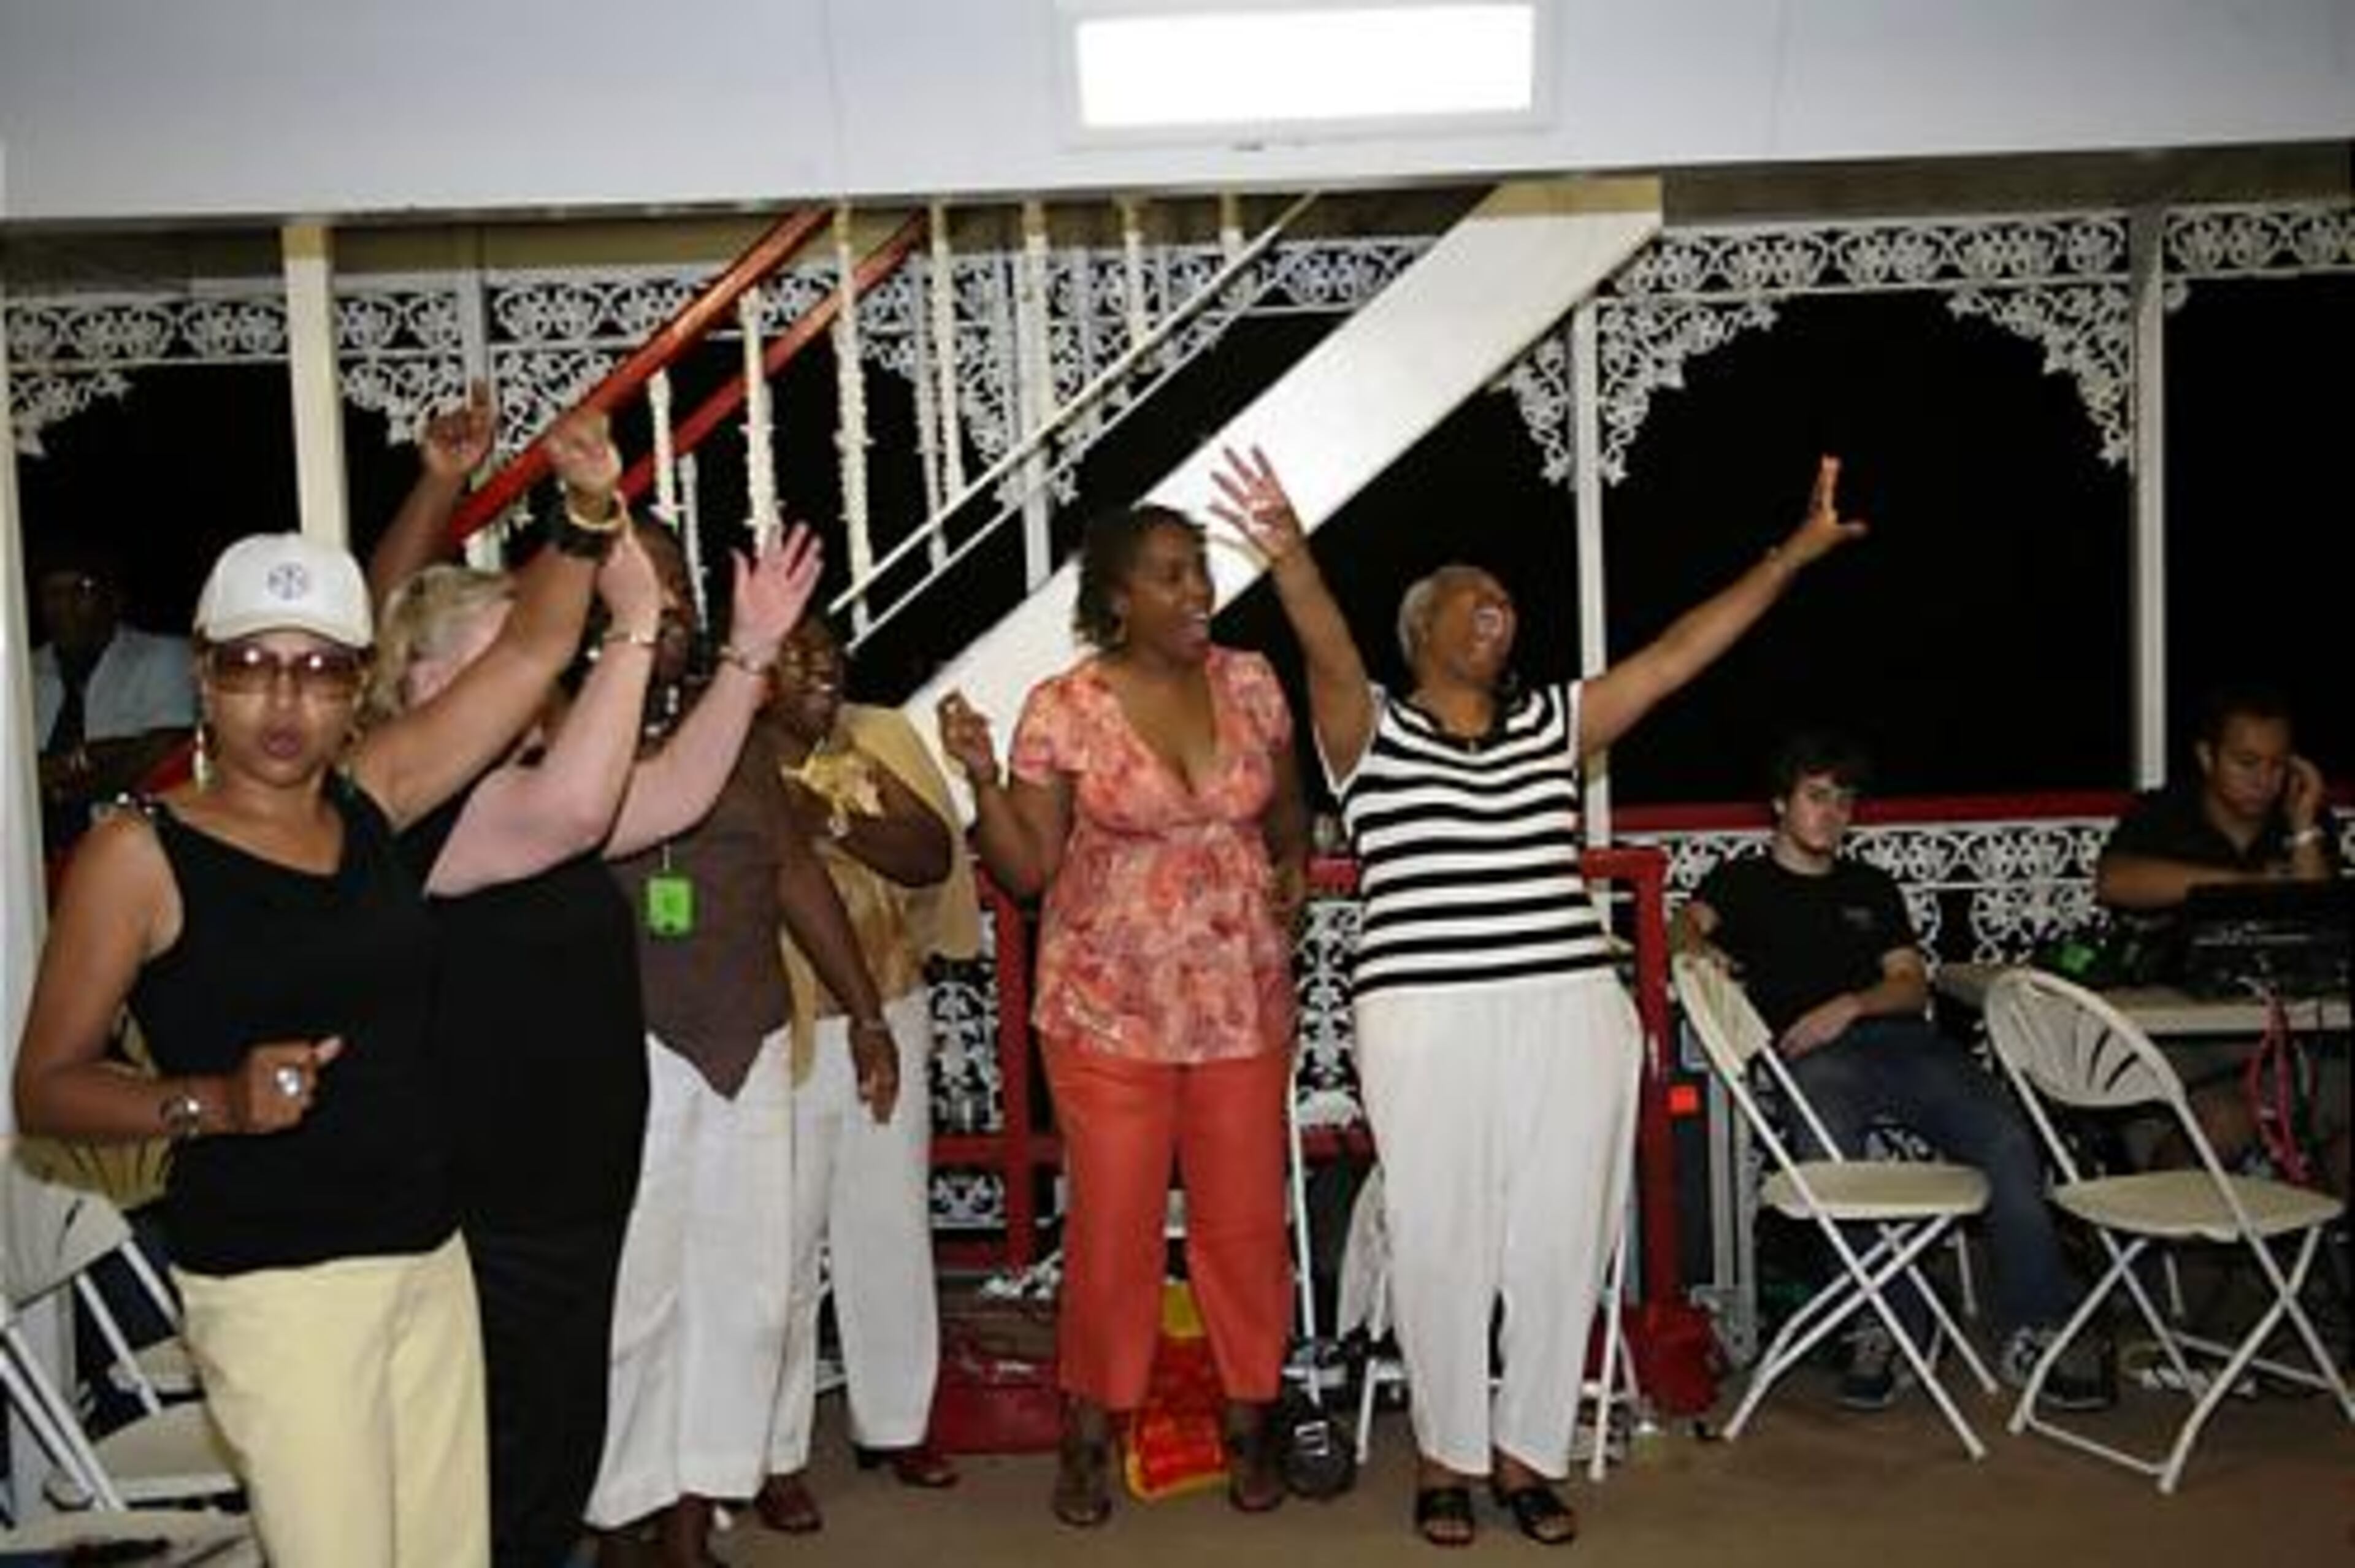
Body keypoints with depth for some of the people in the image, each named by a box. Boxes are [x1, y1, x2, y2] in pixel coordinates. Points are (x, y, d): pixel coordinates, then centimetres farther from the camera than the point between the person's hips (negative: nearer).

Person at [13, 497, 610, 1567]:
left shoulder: (372, 801, 6)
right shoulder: (139, 854, -8)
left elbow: (533, 649, 5)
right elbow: (45, 1085, -6)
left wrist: (587, 519, -9)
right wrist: (213, 1101, -20)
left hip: (430, 1255, 5)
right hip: (271, 1282, -5)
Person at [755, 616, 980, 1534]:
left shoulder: (882, 741, 2)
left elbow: (934, 856, -10)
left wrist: (829, 819, -24)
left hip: (888, 1020, 4)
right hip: (775, 1036, -4)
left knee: (892, 1231, 15)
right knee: (781, 1246, 2)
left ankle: (894, 1422, 32)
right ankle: (775, 1455, 19)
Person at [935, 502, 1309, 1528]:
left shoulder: (1250, 683, 2)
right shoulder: (1062, 709, -8)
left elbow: (1286, 809, 18)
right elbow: (1026, 872, -7)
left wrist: (1293, 865, 2)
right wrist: (983, 778, -21)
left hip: (1242, 999, 3)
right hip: (1109, 1006, -2)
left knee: (1246, 1220, 9)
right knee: (1112, 1227, 4)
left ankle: (1250, 1422, 28)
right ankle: (1090, 1434, 23)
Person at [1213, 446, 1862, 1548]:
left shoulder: (1552, 723, 14)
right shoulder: (1370, 729, 2)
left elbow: (1679, 652, 10)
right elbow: (1330, 653, -19)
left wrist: (1793, 555, 4)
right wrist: (1293, 560, -39)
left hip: (1573, 1015, 4)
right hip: (1429, 1023, -4)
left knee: (1561, 1243, 7)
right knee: (1442, 1245, 3)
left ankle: (1528, 1453, 24)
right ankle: (1446, 1455, 22)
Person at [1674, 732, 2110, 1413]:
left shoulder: (1872, 886, 32)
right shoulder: (1741, 882, 25)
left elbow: (1914, 985, 19)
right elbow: (1687, 923, 5)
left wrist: (1851, 1006, -2)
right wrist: (1697, 949, -21)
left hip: (1900, 1037, 3)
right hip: (1814, 1054, -3)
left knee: (2006, 1137, -25)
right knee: (1829, 1160, -37)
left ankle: (2034, 1329, -24)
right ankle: (1887, 1323, -27)